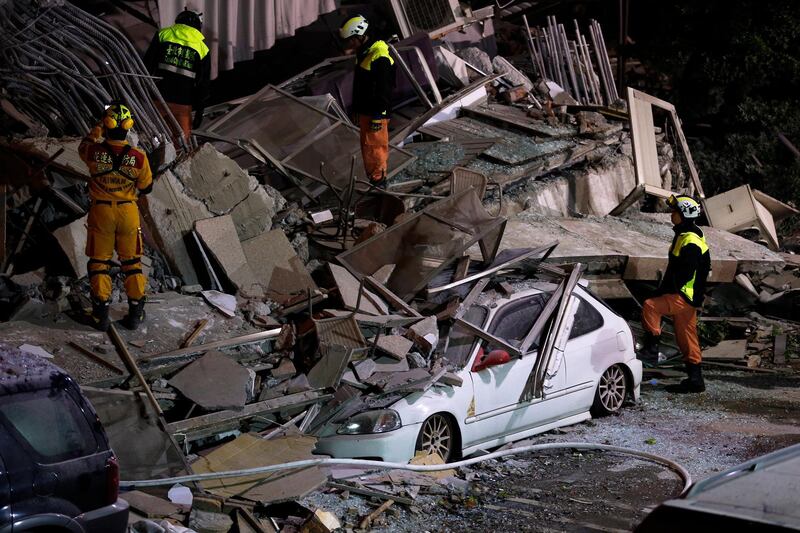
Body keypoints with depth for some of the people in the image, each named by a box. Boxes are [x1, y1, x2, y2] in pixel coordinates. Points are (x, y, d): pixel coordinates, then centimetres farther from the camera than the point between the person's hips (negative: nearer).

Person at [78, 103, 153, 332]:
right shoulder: (138, 157, -16)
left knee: (99, 263, 12)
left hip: (101, 211, 0)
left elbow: (82, 147, 11)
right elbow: (146, 187, -1)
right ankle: (136, 313, 18)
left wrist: (95, 132, 28)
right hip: (128, 212, 1)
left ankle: (101, 314, 13)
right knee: (132, 262, 14)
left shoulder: (94, 151, -16)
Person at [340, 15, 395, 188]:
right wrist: (356, 109, 23)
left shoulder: (380, 58, -21)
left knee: (375, 147, -5)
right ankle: (371, 177, 25)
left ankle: (379, 181, 2)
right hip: (364, 111, 10)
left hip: (376, 113, -10)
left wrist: (378, 116, -21)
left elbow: (383, 90, -22)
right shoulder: (363, 53, 11)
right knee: (367, 147, 16)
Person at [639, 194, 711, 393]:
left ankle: (651, 349, -16)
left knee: (650, 306, -22)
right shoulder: (683, 236, 15)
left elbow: (685, 274, -23)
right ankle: (695, 380, 16)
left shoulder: (691, 242, -18)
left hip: (685, 297, -10)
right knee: (687, 339, 11)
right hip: (682, 296, 10)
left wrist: (665, 292, -16)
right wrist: (665, 288, 20)